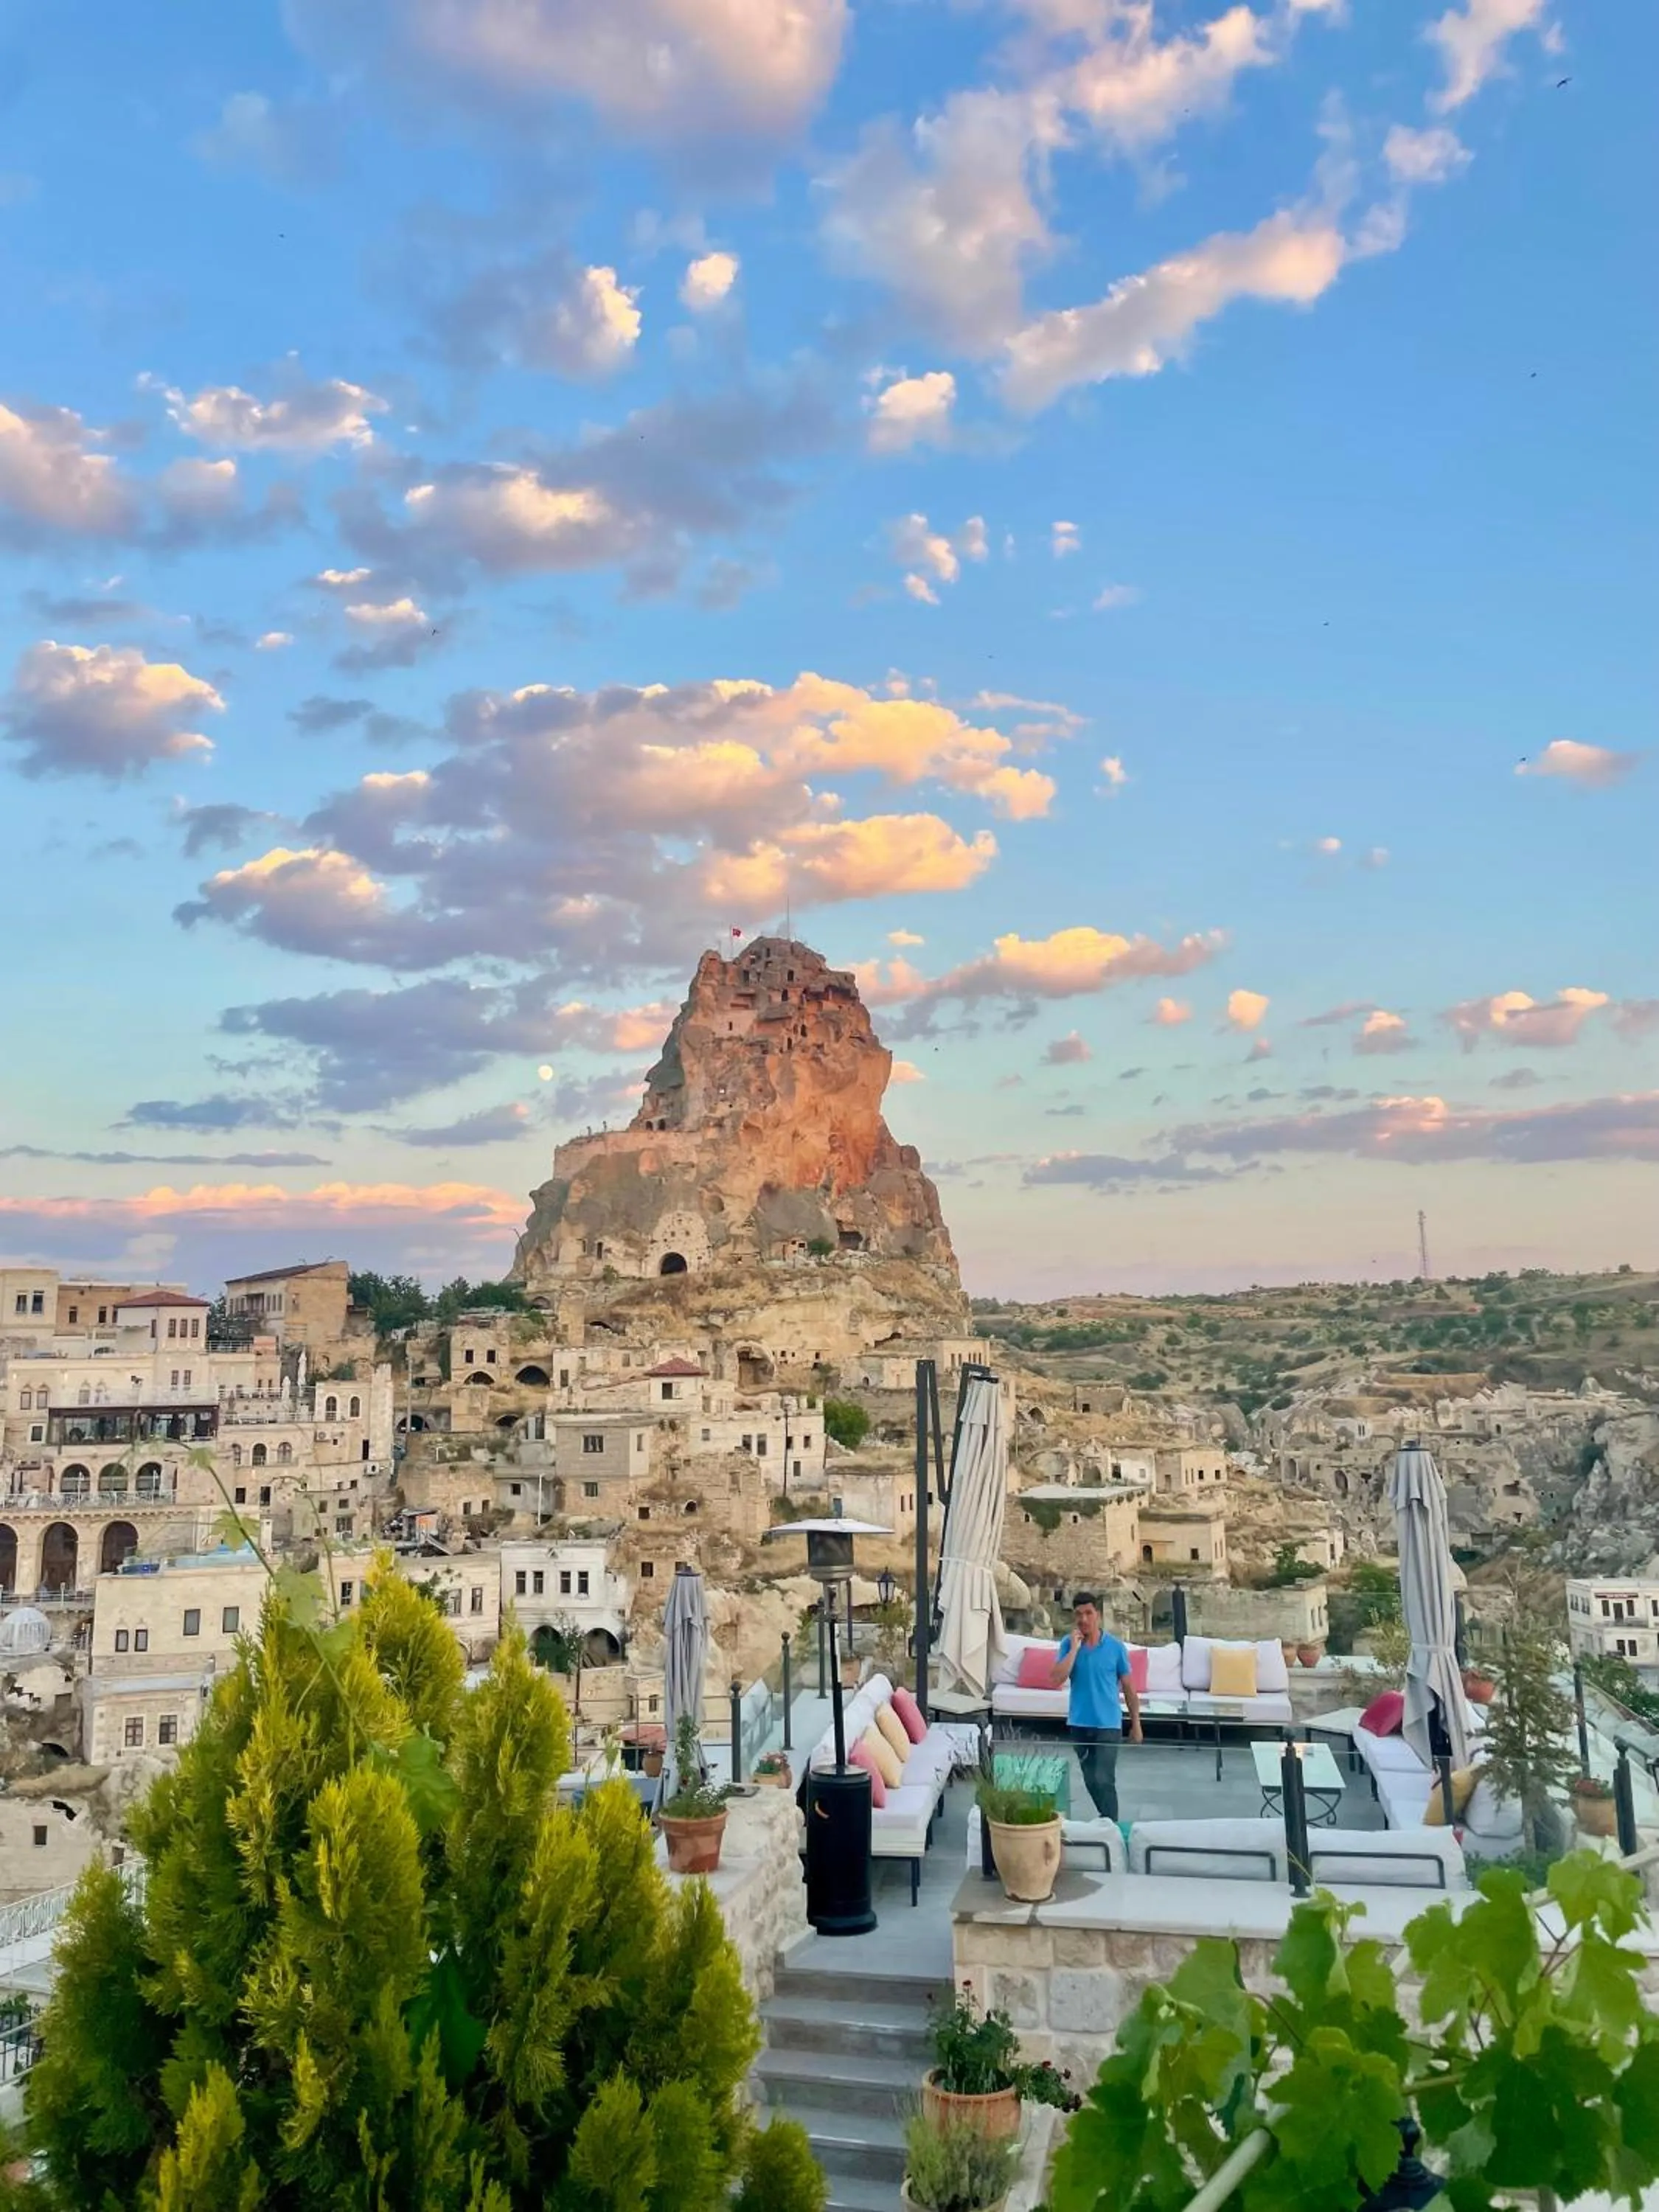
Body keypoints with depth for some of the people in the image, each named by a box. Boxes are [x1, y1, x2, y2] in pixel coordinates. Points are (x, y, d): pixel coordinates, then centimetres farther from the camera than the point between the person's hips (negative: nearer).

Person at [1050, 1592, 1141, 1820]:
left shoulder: (1116, 1647, -8)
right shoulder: (1068, 1644, -4)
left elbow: (1128, 1688, 1)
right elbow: (1057, 1680, -17)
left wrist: (1136, 1725, 3)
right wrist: (1075, 1647, -20)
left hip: (1108, 1725, -3)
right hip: (1079, 1724, 3)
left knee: (1104, 1780, -12)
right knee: (1091, 1781, 15)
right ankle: (1106, 1821, 35)